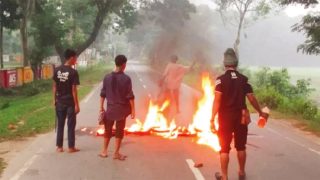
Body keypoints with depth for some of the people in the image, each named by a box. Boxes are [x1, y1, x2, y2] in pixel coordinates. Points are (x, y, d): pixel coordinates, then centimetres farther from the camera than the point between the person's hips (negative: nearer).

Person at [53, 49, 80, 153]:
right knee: (71, 125, 5)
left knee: (60, 124, 12)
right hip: (70, 103, -5)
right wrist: (77, 105, -9)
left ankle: (59, 147, 16)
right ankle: (71, 147, 10)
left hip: (59, 102, 5)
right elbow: (74, 90, -14)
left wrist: (55, 100, 15)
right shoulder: (73, 72, -14)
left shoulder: (57, 70, 1)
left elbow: (54, 87, 5)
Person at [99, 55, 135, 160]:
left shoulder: (107, 77, -2)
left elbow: (103, 94, 1)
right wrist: (133, 109, -4)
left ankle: (104, 151, 23)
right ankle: (116, 153, 12)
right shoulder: (126, 78, -11)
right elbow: (130, 96, -11)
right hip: (122, 108, -2)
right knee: (119, 130, 7)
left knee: (108, 129, 16)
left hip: (110, 108, 3)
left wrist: (101, 107, 10)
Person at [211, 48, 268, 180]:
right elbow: (252, 98, 1)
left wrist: (212, 119, -16)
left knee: (224, 148, 6)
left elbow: (217, 100, -17)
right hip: (241, 117, 3)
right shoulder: (244, 79, 0)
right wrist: (260, 112, 15)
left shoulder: (221, 79, -10)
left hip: (226, 117, -3)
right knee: (241, 147, 17)